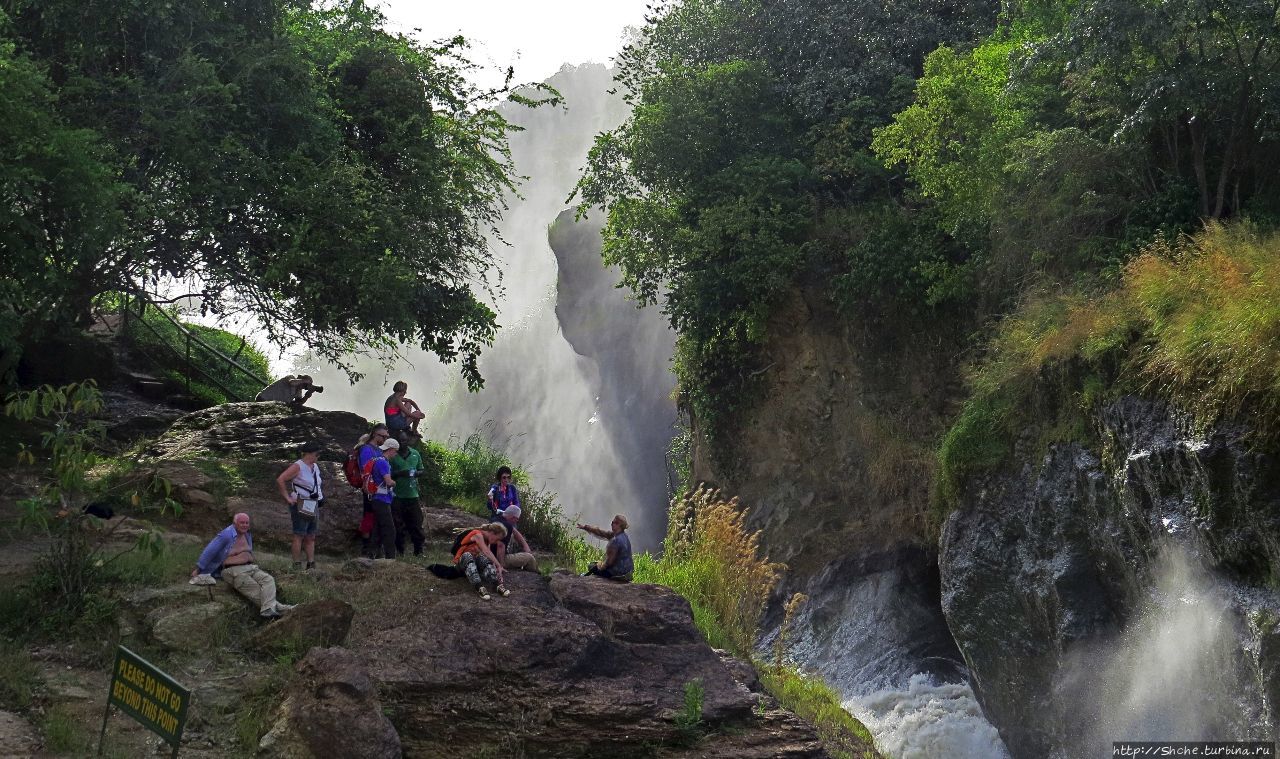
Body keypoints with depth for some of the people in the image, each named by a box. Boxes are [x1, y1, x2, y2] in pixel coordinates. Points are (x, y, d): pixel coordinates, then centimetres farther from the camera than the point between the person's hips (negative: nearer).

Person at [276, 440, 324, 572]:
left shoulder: (315, 467, 13)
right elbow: (280, 480, -21)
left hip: (313, 507, 8)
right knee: (299, 536, -3)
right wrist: (287, 498, -18)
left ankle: (311, 565, 13)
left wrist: (321, 497, 19)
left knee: (311, 537, 9)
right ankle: (297, 566, 1)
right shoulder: (298, 466, -13)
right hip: (301, 507, -8)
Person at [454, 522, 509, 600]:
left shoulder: (487, 540, 8)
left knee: (482, 557, -29)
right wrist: (499, 566, -35)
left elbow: (490, 558, -4)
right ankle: (479, 587, -56)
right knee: (467, 555, -40)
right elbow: (487, 552, -29)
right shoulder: (478, 535, -16)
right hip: (462, 562, -5)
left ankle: (498, 585, -46)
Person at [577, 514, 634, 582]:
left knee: (592, 566, 13)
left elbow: (609, 561, -23)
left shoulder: (616, 540, -27)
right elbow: (601, 533, 9)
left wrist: (601, 566, -3)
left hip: (618, 572, -8)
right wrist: (585, 527, 11)